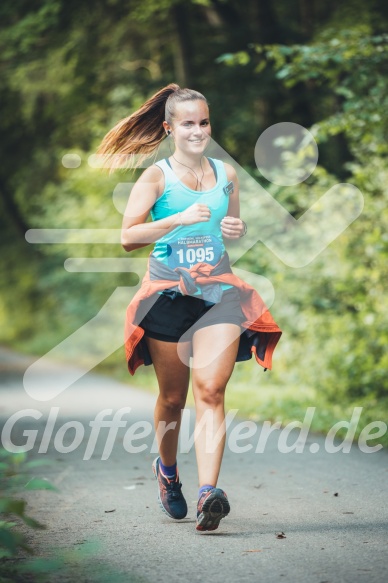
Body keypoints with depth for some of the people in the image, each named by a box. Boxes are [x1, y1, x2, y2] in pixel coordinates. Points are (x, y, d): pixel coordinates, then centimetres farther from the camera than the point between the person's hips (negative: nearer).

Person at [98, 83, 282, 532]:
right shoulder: (156, 176, -2)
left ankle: (208, 491, -21)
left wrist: (237, 229, 1)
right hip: (168, 291, -2)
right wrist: (180, 218, -20)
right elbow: (128, 237, -10)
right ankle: (167, 470, 36)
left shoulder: (226, 173, 10)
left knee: (211, 390, -13)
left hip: (219, 289, 2)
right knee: (172, 397, 9)